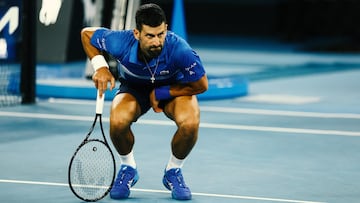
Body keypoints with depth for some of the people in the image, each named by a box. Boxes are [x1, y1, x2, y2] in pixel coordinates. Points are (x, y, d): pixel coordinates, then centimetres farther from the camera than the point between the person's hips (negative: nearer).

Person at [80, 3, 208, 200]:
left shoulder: (179, 50, -36)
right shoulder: (121, 42, -31)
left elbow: (201, 85, -20)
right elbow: (86, 33, -10)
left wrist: (160, 93, -18)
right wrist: (100, 67, -22)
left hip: (173, 88, -1)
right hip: (134, 87, 1)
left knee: (190, 123, -34)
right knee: (118, 121, -33)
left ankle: (173, 171, -1)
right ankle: (128, 169, 0)